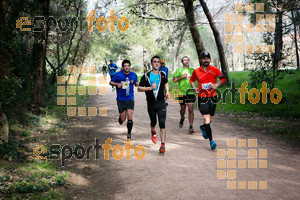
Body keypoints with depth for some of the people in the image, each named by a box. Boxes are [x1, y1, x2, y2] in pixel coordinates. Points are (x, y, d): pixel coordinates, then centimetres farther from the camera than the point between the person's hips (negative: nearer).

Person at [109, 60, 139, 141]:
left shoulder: (134, 75, 0)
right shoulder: (118, 75, -8)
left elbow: (136, 83, 17)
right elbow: (110, 82, 3)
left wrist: (137, 84, -7)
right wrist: (117, 84, -17)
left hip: (130, 99, 1)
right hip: (121, 100, -1)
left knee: (129, 117, -9)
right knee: (123, 119, 2)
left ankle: (129, 135, 8)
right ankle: (120, 118, 42)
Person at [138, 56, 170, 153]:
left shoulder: (163, 74, 5)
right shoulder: (146, 76, -4)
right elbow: (139, 88, -6)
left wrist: (167, 91, 10)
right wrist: (150, 88, -18)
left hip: (161, 102, 0)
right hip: (151, 103, 0)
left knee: (162, 123, -12)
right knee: (153, 122, 16)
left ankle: (163, 145, -12)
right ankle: (153, 132, 52)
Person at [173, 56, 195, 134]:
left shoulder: (192, 70, 12)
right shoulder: (179, 70, 6)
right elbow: (174, 80, -3)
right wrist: (182, 77, -12)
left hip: (191, 92, 0)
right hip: (182, 92, 0)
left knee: (190, 110, -8)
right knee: (183, 109, 11)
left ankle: (191, 127, -5)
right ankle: (182, 119, 44)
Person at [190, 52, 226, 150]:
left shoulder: (215, 70, 0)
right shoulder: (196, 71, 1)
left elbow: (223, 78, 10)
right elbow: (192, 80, 17)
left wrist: (216, 85, -8)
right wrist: (194, 88, -1)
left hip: (213, 97, 2)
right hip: (202, 97, -2)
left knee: (211, 119, 14)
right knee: (207, 119, -12)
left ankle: (203, 127, 49)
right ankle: (211, 141, -7)